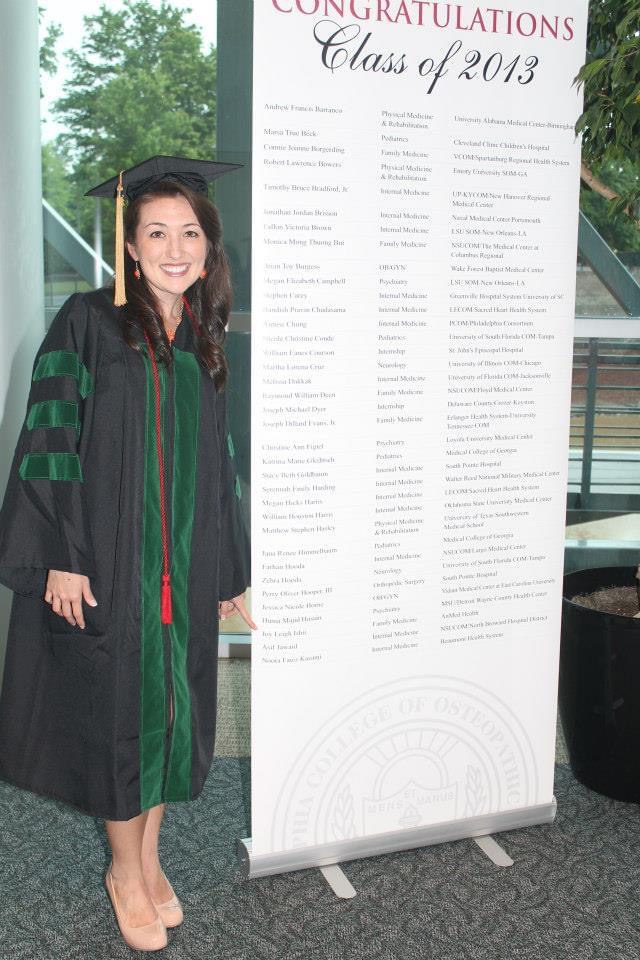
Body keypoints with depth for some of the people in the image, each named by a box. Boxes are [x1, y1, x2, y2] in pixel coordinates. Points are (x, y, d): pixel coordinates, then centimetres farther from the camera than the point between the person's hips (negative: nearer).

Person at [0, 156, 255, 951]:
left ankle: (148, 856, 31)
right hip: (105, 557, -5)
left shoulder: (201, 347, 9)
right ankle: (125, 868, 26)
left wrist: (229, 572, 13)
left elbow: (215, 467, 13)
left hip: (183, 563, 5)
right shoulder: (88, 325, -6)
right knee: (118, 706, 5)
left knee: (173, 706, 11)